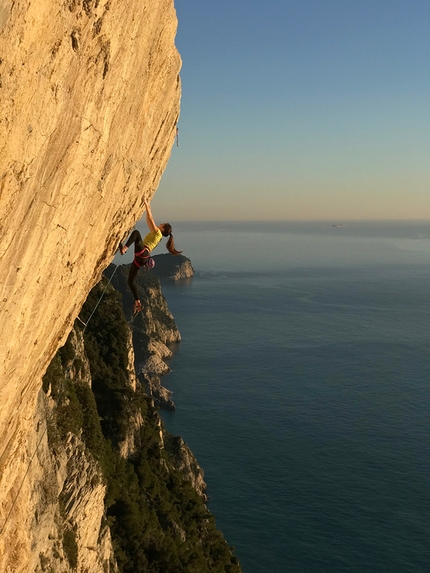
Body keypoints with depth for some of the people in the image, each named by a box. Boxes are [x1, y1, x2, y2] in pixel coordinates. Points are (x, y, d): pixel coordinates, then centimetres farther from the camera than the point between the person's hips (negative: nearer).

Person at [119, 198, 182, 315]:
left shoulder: (157, 232, 4)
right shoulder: (157, 236, 27)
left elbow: (150, 219, -4)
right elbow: (149, 221, 33)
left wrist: (146, 205, 1)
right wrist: (148, 207, 32)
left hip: (142, 253, -9)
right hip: (140, 259, 9)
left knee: (136, 232, -20)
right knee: (130, 281, 9)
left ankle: (124, 248, -42)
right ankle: (137, 303, 10)